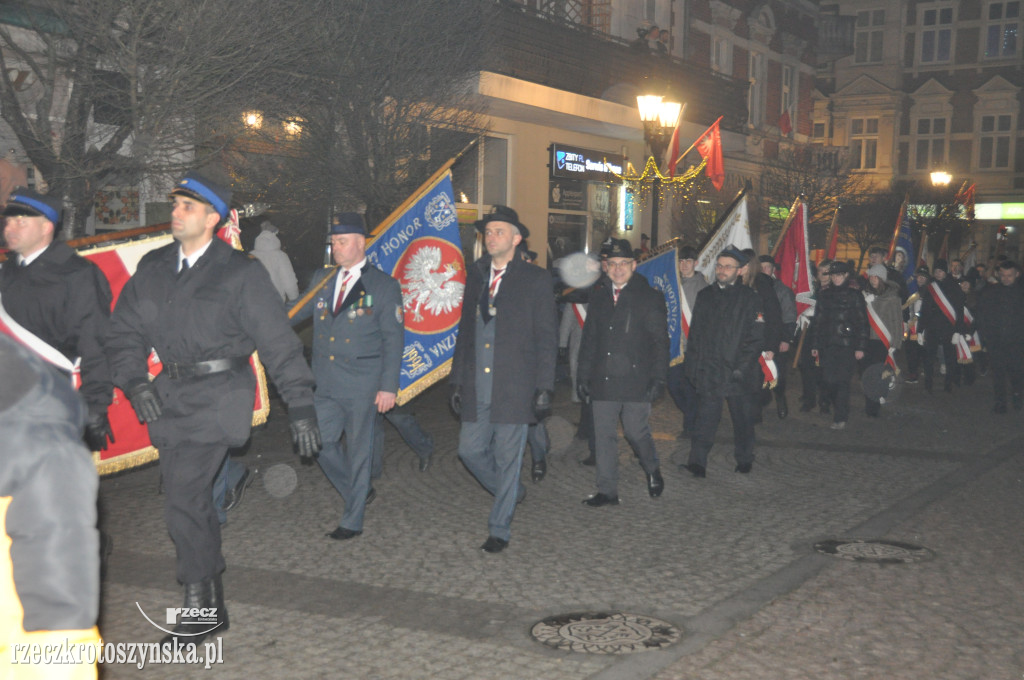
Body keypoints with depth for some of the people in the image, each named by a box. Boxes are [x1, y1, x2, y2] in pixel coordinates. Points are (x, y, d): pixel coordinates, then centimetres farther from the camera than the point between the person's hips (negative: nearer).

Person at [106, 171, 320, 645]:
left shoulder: (240, 273, -5)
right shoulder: (153, 268, 10)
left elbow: (278, 342, -6)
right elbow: (124, 332, 12)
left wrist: (301, 408, -9)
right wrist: (134, 382, -6)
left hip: (216, 396, -6)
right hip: (169, 395, 6)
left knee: (184, 499, -14)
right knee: (192, 502, 13)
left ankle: (198, 605, 1)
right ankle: (213, 608, 28)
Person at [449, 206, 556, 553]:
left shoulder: (535, 279, -2)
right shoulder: (475, 274, 12)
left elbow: (546, 338, -4)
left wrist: (544, 388, -10)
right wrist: (457, 381, 13)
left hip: (513, 387, -5)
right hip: (476, 387, 5)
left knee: (507, 457, 2)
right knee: (470, 450, 8)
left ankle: (499, 530, 15)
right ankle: (512, 492, 34)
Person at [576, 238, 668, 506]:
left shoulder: (650, 298, 1)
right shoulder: (599, 299, 15)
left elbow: (660, 341, -2)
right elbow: (588, 341, 18)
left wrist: (658, 379, -9)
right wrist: (584, 377, 12)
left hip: (636, 380, -4)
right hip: (603, 381, 4)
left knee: (636, 432, -1)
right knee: (604, 436, 4)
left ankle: (653, 471, 29)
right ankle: (607, 491, 12)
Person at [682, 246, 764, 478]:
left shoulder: (750, 298, -1)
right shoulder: (705, 295, 11)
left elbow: (756, 338, -5)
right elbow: (695, 333, 14)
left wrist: (742, 367, -12)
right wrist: (692, 364, 5)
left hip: (737, 373, -2)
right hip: (708, 370, 2)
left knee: (742, 418, 11)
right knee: (705, 417, -6)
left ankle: (744, 460, 27)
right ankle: (698, 463, -7)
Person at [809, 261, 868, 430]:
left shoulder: (855, 294, 2)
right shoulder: (825, 294, 12)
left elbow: (862, 321, 1)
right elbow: (817, 320, 15)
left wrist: (860, 347, -5)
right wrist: (814, 345, 10)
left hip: (847, 345, -3)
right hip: (828, 345, 3)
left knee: (843, 381, -7)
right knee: (829, 380, -1)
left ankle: (840, 418, 0)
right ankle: (840, 409, 25)